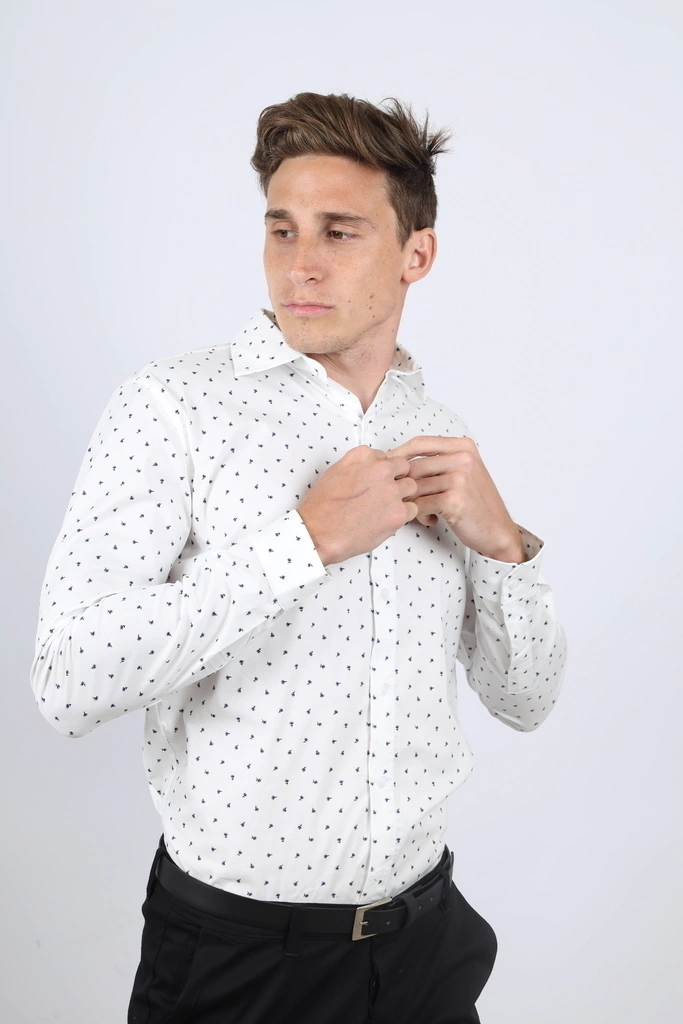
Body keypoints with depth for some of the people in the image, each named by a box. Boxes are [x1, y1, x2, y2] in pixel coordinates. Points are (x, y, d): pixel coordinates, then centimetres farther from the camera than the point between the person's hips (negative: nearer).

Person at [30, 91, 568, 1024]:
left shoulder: (441, 438, 4)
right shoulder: (173, 404, -12)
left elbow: (525, 701, 6)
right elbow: (69, 683, -23)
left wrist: (502, 541, -11)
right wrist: (309, 537, -24)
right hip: (236, 948, -4)